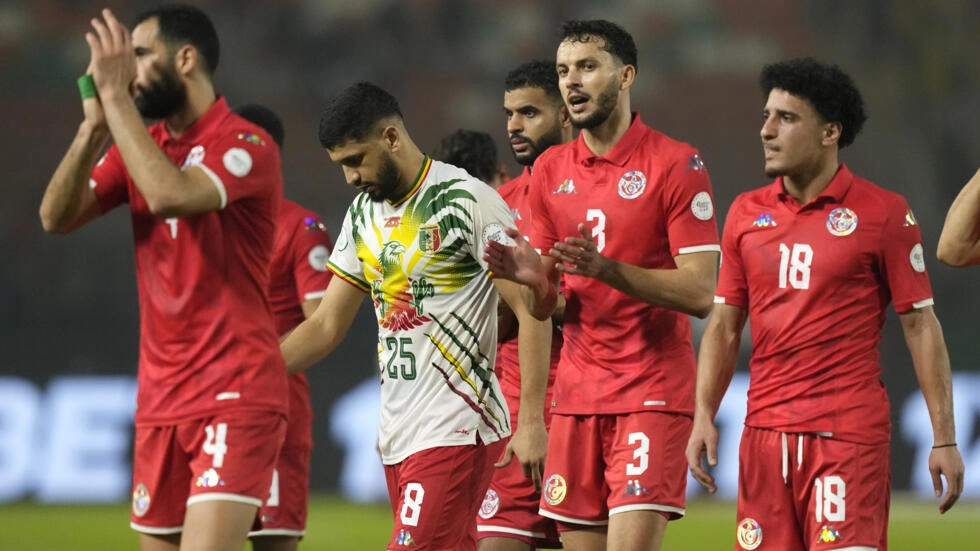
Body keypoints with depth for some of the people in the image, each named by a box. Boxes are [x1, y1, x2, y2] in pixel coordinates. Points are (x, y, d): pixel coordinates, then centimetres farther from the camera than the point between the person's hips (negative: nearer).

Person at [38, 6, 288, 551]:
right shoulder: (140, 144, 13)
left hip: (236, 397, -7)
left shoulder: (247, 146, -10)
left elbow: (169, 195, -28)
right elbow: (57, 216, 3)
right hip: (160, 398, 7)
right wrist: (95, 125, -9)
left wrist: (116, 96, -20)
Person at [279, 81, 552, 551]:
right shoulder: (363, 213, 13)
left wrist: (532, 420, -15)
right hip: (396, 437, 7)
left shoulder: (467, 201, -10)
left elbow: (532, 312, -11)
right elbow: (326, 326, 17)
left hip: (455, 432, -7)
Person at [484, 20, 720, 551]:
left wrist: (606, 269, -24)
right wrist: (533, 279, -9)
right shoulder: (550, 170, 11)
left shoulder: (675, 164, -6)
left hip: (653, 393, -5)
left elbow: (699, 292, -12)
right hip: (575, 395, 5)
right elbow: (544, 308, 15)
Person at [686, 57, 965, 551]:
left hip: (850, 435, -4)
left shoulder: (883, 213, -2)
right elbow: (724, 326, 14)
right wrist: (703, 416, 2)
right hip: (764, 431, 4)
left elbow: (920, 325, -2)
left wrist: (944, 439, -6)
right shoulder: (746, 213, 11)